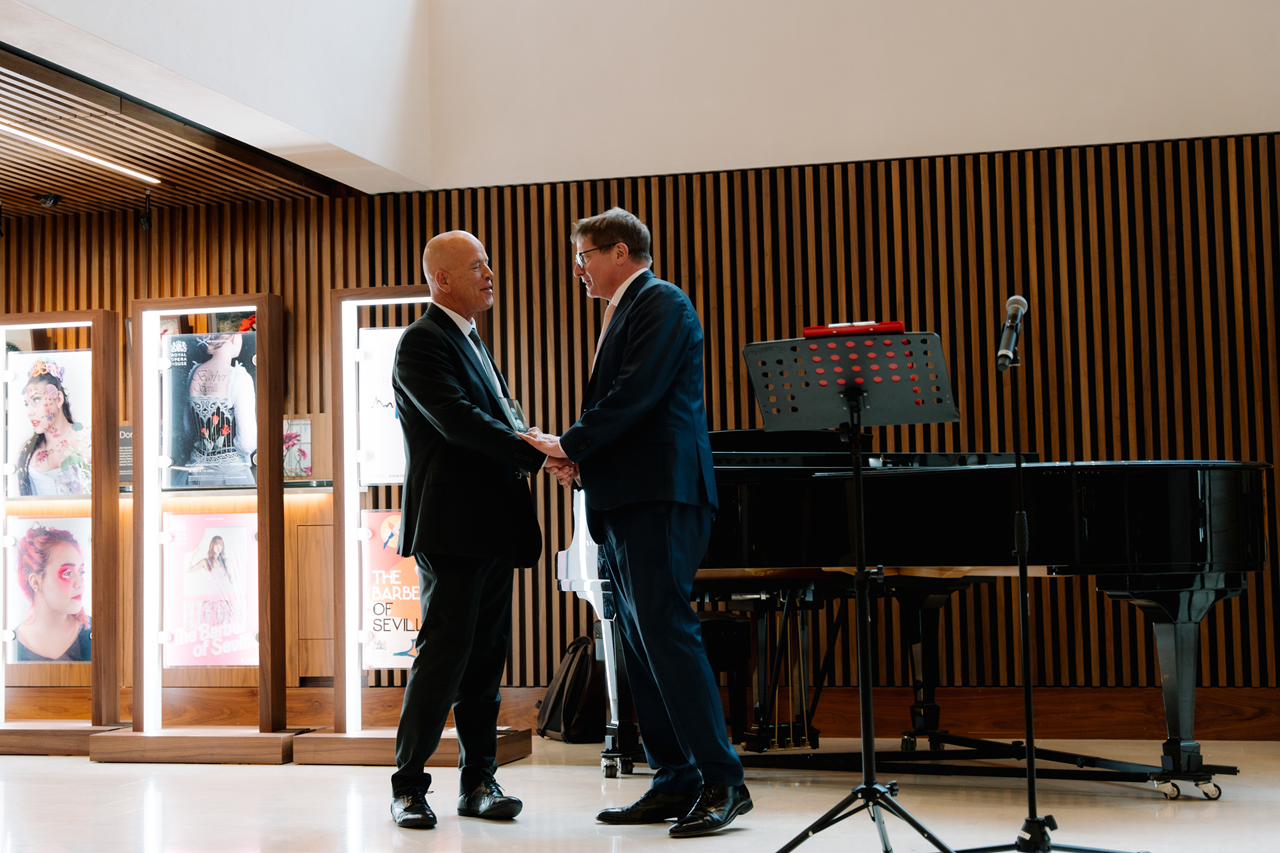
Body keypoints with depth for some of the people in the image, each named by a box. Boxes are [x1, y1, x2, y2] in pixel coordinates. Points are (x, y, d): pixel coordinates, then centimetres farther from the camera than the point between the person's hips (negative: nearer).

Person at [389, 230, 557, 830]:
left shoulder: (471, 342, 21)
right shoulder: (422, 342, -8)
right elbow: (456, 419, -21)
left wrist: (538, 448, 2)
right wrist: (538, 456, -23)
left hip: (492, 530, 9)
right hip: (452, 529, -9)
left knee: (486, 658, 10)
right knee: (443, 655, -6)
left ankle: (478, 782, 16)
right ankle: (408, 786, 4)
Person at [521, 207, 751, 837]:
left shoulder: (662, 302, -5)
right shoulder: (623, 312, 24)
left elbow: (636, 396, -16)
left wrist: (570, 444, -11)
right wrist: (579, 455, 3)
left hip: (658, 495, -10)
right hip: (623, 502, 10)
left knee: (665, 632, -14)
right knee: (640, 645, 8)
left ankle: (723, 781, -9)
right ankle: (676, 783, 12)